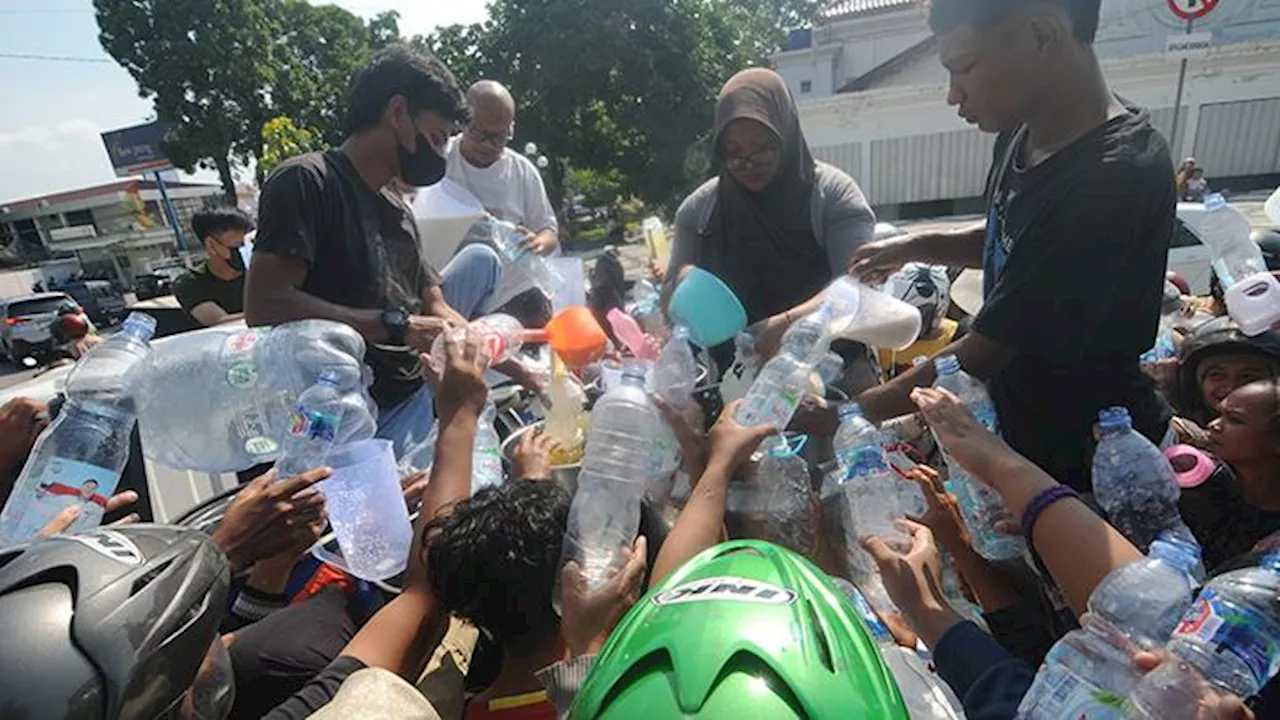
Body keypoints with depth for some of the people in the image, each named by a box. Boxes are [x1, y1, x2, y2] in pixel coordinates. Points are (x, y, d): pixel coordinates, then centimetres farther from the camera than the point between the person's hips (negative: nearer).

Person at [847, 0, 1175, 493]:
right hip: (1021, 428, 7)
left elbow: (981, 354, -29)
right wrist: (915, 247, -2)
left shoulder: (1115, 178, -31)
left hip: (1089, 465, -7)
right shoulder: (1022, 134, -6)